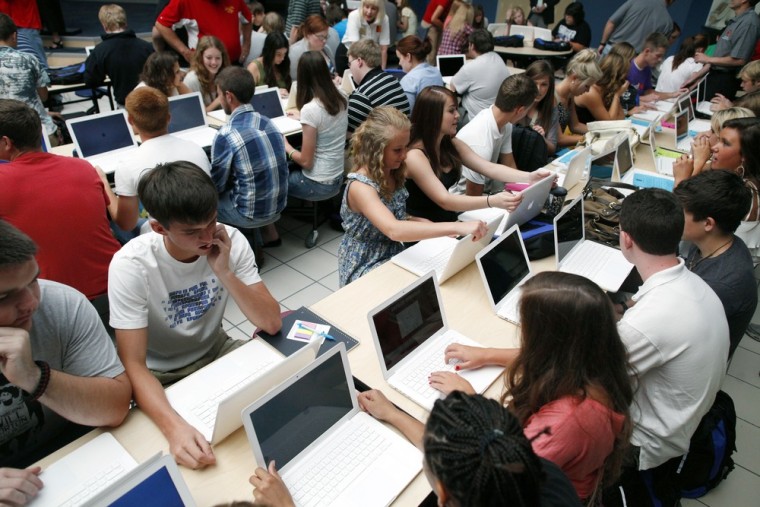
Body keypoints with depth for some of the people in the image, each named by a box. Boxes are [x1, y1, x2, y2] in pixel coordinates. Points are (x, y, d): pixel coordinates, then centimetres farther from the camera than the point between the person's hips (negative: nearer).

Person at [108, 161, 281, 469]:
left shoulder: (231, 241, -18)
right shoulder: (131, 266, -26)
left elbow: (271, 323, -19)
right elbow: (133, 366, -28)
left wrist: (225, 273, -32)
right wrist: (174, 427, -45)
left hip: (216, 351, 3)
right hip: (160, 376, -3)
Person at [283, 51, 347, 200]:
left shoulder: (310, 109, -23)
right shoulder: (341, 100, -2)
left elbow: (306, 161, -19)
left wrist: (286, 146, -3)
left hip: (318, 185, -7)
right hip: (337, 179, 7)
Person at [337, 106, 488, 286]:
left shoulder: (392, 174, -1)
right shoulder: (360, 186, -26)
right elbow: (393, 230, -41)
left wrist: (426, 223, -10)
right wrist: (456, 227, -47)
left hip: (393, 255, 7)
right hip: (365, 268, -7)